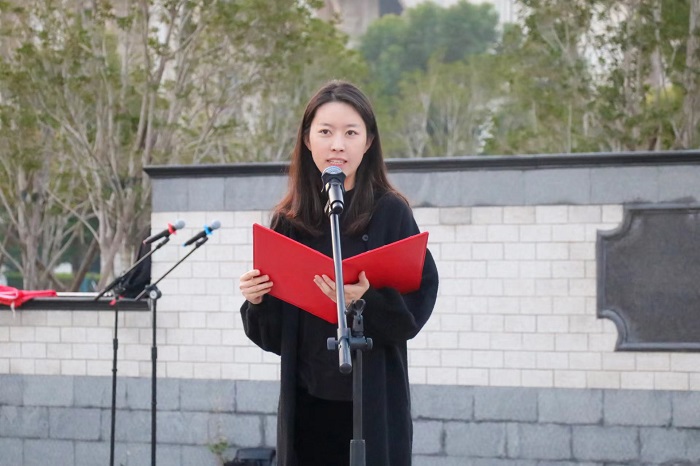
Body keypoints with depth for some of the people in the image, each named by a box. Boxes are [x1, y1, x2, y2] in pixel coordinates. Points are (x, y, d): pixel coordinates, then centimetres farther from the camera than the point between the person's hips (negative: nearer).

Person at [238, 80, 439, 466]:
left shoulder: (390, 213, -1)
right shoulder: (288, 220, 9)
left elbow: (417, 303, -7)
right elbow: (273, 334, 12)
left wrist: (366, 301, -24)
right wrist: (257, 301, -8)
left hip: (372, 404, -3)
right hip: (305, 401, 3)